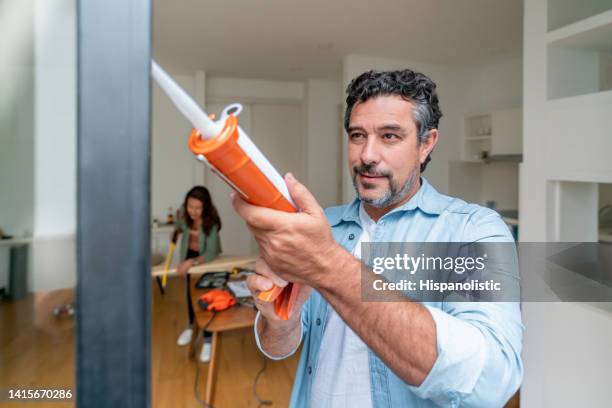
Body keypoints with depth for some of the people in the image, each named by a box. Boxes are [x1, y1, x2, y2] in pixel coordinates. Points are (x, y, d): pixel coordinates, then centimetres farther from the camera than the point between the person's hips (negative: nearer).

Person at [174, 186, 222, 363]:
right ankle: (190, 326, 41)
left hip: (207, 259, -4)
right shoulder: (183, 214, -23)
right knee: (190, 292, 19)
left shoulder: (211, 222, -36)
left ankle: (208, 340, 9)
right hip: (188, 255, 4)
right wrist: (176, 232, -11)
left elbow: (211, 253, -39)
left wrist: (192, 262, -50)